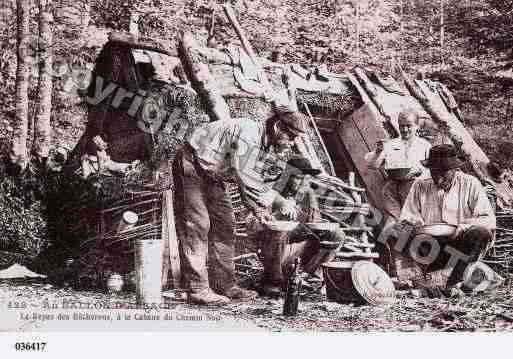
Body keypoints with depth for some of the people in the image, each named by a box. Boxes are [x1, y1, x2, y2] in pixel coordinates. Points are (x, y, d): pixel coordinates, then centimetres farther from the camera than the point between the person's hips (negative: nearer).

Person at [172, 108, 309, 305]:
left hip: (212, 175, 10)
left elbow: (251, 179, 10)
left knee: (225, 224, 7)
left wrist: (257, 209, -4)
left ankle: (224, 284, 12)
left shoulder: (262, 143, 4)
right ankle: (198, 290, -10)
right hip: (191, 168, -10)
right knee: (197, 226, -12)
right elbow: (243, 176, -35)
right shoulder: (249, 132, -27)